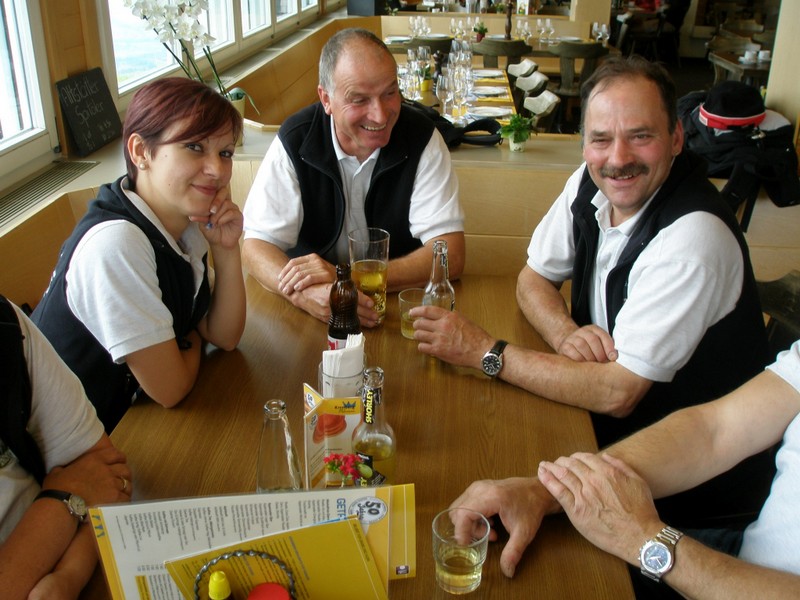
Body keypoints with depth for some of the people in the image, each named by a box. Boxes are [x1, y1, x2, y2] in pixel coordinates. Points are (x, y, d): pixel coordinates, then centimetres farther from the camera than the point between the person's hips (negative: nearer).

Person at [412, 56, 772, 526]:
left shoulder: (693, 239, -29)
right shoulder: (590, 183, -6)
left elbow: (617, 393, -29)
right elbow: (533, 278, 5)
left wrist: (484, 351, -26)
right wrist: (565, 333, -17)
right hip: (611, 420, 6)